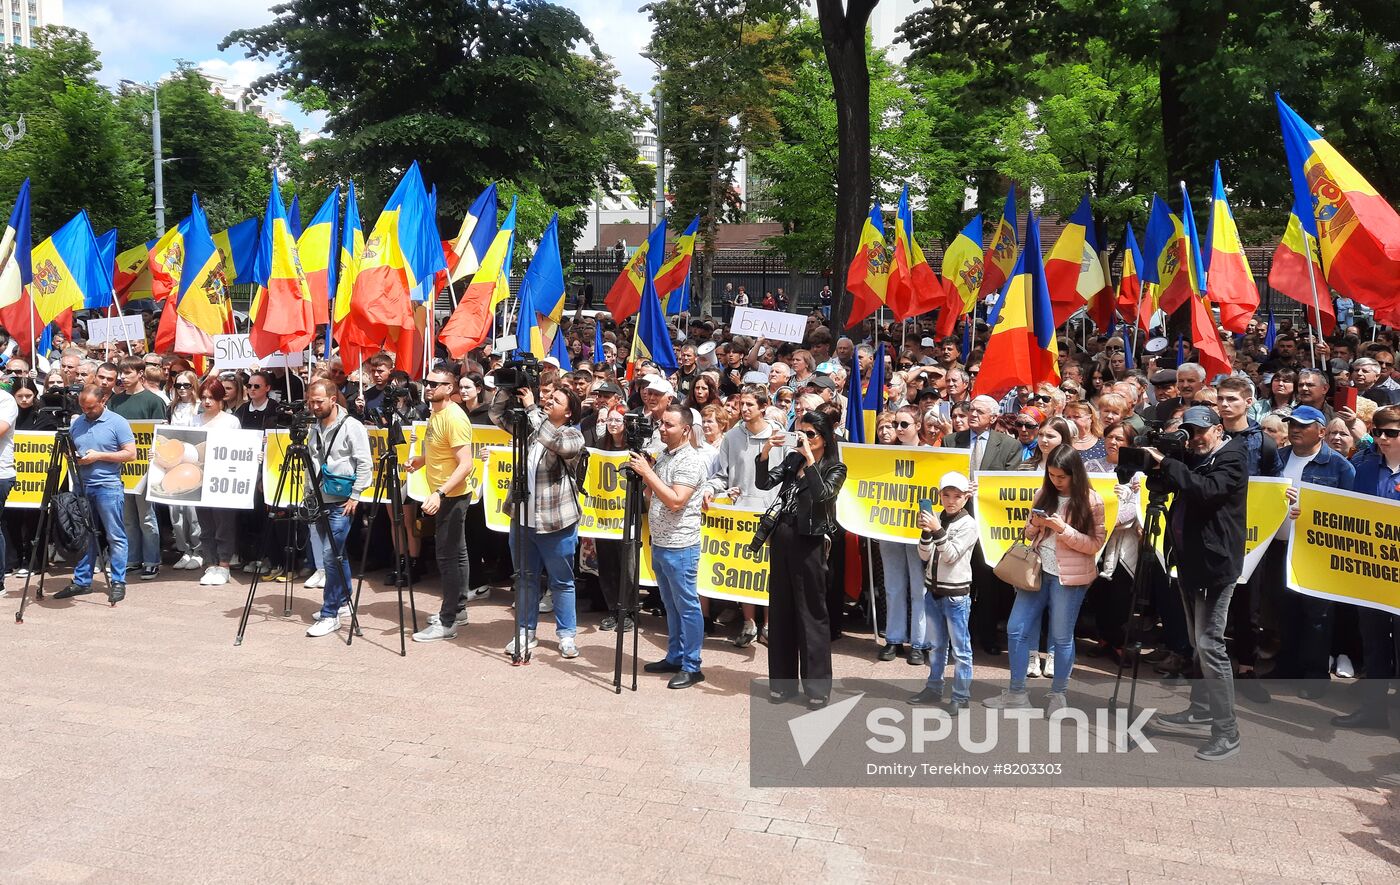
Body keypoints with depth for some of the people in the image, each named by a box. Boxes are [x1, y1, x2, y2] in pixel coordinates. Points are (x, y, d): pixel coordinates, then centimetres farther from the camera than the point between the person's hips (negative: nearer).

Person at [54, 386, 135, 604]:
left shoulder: (117, 423, -5)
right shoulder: (77, 423, 12)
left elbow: (130, 454, -10)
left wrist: (99, 456, -15)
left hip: (108, 487, -6)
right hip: (82, 486, 6)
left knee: (115, 536, -2)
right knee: (83, 535, 10)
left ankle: (118, 583, 2)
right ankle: (81, 581, 17)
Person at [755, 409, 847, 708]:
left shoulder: (835, 469, -2)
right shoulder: (792, 459, 11)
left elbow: (821, 494, -20)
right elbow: (764, 483, 2)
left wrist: (810, 458, -22)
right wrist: (765, 451, -11)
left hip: (809, 542, -5)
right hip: (781, 537, 5)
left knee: (811, 613, -1)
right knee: (780, 610, 10)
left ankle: (817, 685, 8)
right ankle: (783, 680, 20)